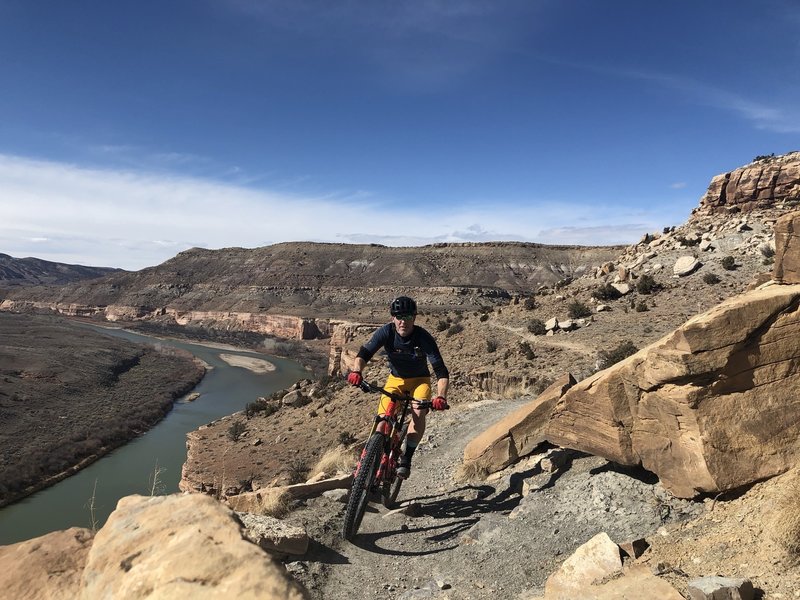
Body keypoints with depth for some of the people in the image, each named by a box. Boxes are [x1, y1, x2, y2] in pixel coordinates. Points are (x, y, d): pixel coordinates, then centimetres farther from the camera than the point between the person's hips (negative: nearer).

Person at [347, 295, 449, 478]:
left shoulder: (423, 338, -26)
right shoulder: (386, 332, -21)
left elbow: (441, 371, -32)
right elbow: (365, 352, -29)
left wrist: (441, 397, -48)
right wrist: (356, 371, -50)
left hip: (419, 380, -1)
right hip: (396, 379, 2)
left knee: (419, 413, -28)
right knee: (383, 418, -18)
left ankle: (406, 459, -14)